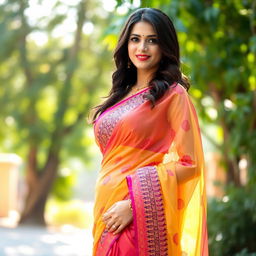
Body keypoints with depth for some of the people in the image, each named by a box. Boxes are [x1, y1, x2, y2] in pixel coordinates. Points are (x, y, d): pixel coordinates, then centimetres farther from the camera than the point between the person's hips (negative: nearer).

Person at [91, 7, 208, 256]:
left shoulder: (172, 94, -5)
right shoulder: (121, 95, 14)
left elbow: (187, 164, -12)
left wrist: (133, 205, -18)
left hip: (141, 218, -6)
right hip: (107, 212, 6)